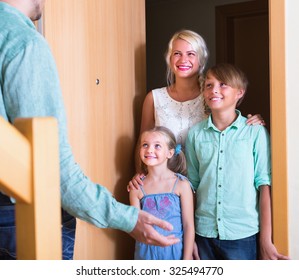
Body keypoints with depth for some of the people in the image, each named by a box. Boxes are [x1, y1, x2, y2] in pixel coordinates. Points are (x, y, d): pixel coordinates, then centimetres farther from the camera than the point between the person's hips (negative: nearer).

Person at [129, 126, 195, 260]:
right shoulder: (137, 187, -2)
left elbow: (189, 225, -6)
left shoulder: (181, 184, -8)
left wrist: (187, 259, -7)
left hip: (175, 251, -2)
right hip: (147, 252, 2)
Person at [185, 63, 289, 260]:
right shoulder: (195, 134, 3)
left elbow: (264, 185, -6)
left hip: (243, 235, -2)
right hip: (204, 234, 2)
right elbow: (191, 184, 7)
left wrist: (266, 241, -7)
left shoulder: (256, 132, -5)